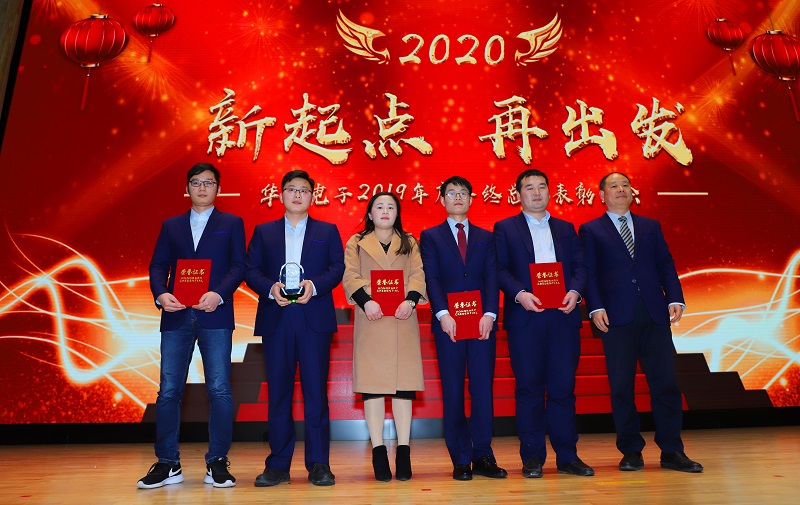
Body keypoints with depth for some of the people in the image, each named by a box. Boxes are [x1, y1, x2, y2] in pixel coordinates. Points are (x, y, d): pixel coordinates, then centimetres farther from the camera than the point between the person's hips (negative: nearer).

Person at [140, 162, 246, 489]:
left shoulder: (232, 224, 10)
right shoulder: (171, 226, 18)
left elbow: (238, 266, 0)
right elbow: (158, 266, 9)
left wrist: (219, 294, -17)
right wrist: (160, 294, -10)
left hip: (215, 316, -2)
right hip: (176, 316, 3)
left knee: (219, 390, -2)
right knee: (169, 390, 4)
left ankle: (217, 463, 9)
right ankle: (168, 464, 16)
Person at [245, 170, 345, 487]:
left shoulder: (328, 231, 13)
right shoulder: (263, 232, 15)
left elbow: (337, 268, 2)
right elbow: (251, 270, 6)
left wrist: (313, 285, -15)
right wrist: (271, 288, -12)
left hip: (314, 320, -1)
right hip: (275, 320, 1)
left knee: (316, 391, 0)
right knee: (278, 392, 5)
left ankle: (319, 464, 10)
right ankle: (278, 465, 16)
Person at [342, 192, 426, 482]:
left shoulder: (409, 243, 16)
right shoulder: (356, 243, 12)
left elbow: (418, 275, 4)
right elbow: (350, 277, 0)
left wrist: (410, 300, -14)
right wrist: (365, 301, -17)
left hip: (403, 320, 1)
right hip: (370, 319, -1)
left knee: (404, 383, 0)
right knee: (372, 383, -2)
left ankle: (404, 452, 7)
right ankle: (378, 453, 6)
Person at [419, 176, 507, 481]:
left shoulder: (486, 237, 15)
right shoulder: (430, 237, 10)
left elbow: (491, 278, 4)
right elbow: (431, 278, -2)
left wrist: (489, 314, -10)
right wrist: (443, 314, -15)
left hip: (483, 322, 2)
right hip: (448, 324, -1)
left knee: (483, 389, 3)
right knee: (453, 392, 3)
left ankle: (483, 457, 14)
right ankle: (461, 460, 13)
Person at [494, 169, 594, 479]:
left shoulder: (566, 229, 19)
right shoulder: (504, 228, 9)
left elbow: (580, 266, 11)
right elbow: (500, 269, -1)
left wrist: (575, 291, -8)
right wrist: (520, 294, -16)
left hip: (563, 315, 3)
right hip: (525, 316, -2)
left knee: (563, 386, 4)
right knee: (529, 387, 2)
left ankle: (567, 456, 15)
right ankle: (532, 458, 13)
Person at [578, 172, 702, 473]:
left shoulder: (651, 227, 18)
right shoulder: (591, 230, 8)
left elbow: (665, 265, 11)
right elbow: (589, 272, 0)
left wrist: (675, 298, -3)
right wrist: (596, 307, -12)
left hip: (655, 314, 3)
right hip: (616, 317, -3)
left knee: (666, 382, 3)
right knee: (621, 386, 2)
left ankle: (671, 452, 15)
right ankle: (631, 452, 14)